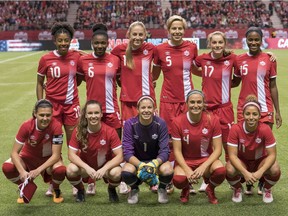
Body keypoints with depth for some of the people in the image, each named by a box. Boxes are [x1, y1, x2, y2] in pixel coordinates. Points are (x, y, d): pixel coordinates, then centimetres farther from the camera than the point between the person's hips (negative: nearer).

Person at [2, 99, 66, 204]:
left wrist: (38, 170, -36)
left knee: (60, 170, -36)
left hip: (49, 159, -1)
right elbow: (14, 152, -22)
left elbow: (56, 155, -24)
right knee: (7, 167, -26)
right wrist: (22, 171, -39)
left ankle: (56, 190, 3)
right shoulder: (26, 126, -24)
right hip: (29, 157, 2)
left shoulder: (56, 126, -27)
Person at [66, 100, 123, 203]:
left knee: (116, 173, -35)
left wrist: (104, 169, -35)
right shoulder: (78, 131, -15)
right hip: (85, 166, 1)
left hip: (105, 166, -1)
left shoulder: (110, 132, -19)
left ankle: (111, 190, 5)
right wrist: (87, 168, -33)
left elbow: (119, 156, -20)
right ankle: (80, 190, 5)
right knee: (71, 170, -31)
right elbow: (71, 154, -17)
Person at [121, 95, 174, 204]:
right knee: (126, 171, -34)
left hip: (156, 160, 0)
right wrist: (140, 165, -39)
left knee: (167, 170, -33)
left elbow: (164, 150, -18)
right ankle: (134, 189, 5)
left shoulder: (160, 124, -16)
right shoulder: (130, 124, -16)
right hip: (136, 161, 0)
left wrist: (155, 163, -40)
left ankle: (162, 189, 6)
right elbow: (127, 152, -19)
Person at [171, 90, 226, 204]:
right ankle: (185, 189, 9)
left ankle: (210, 189, 5)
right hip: (185, 160, -1)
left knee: (221, 170, -33)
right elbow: (177, 151, -8)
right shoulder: (178, 122, -11)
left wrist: (203, 167, -24)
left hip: (206, 159, 1)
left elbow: (217, 149, -10)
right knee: (178, 180, -34)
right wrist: (187, 170, -24)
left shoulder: (212, 120, -11)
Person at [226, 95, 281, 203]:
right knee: (230, 170, -33)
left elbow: (272, 154, -21)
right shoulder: (235, 129, -24)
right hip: (241, 162, 0)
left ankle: (267, 189, 5)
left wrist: (260, 172, -35)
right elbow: (232, 155, -23)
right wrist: (245, 173, -36)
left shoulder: (265, 129, -24)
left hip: (260, 161, 0)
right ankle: (237, 189, 4)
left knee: (275, 170, -31)